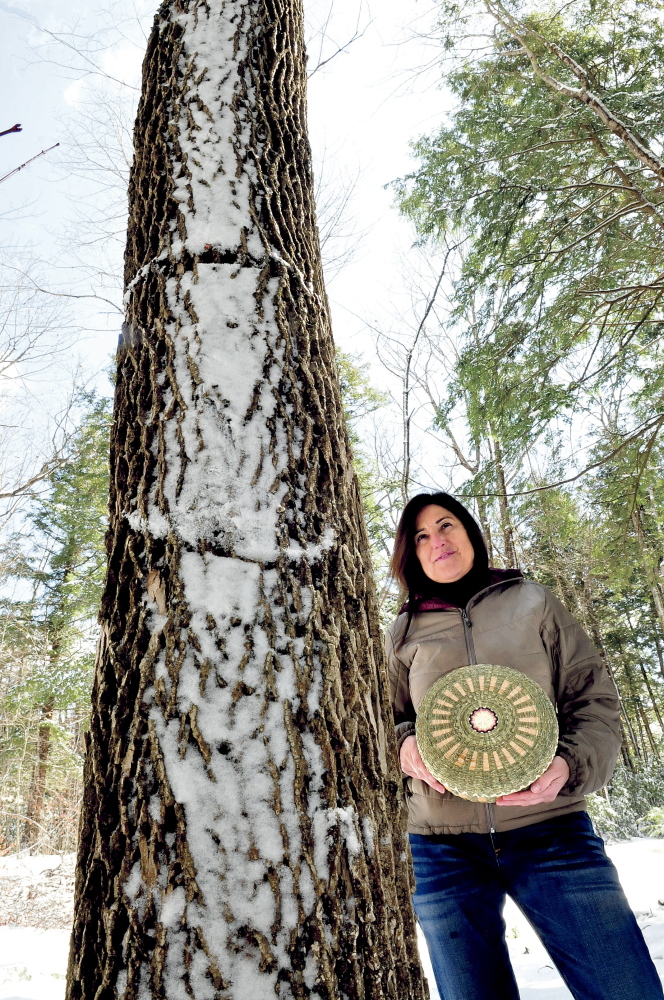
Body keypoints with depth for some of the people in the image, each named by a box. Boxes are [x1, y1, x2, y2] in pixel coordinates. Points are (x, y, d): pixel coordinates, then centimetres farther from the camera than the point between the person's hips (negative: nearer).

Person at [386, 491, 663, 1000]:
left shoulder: (533, 603, 6)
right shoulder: (405, 633, 9)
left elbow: (596, 700, 5)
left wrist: (570, 764, -14)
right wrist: (405, 745, -9)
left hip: (551, 830, -1)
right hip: (444, 848, 1)